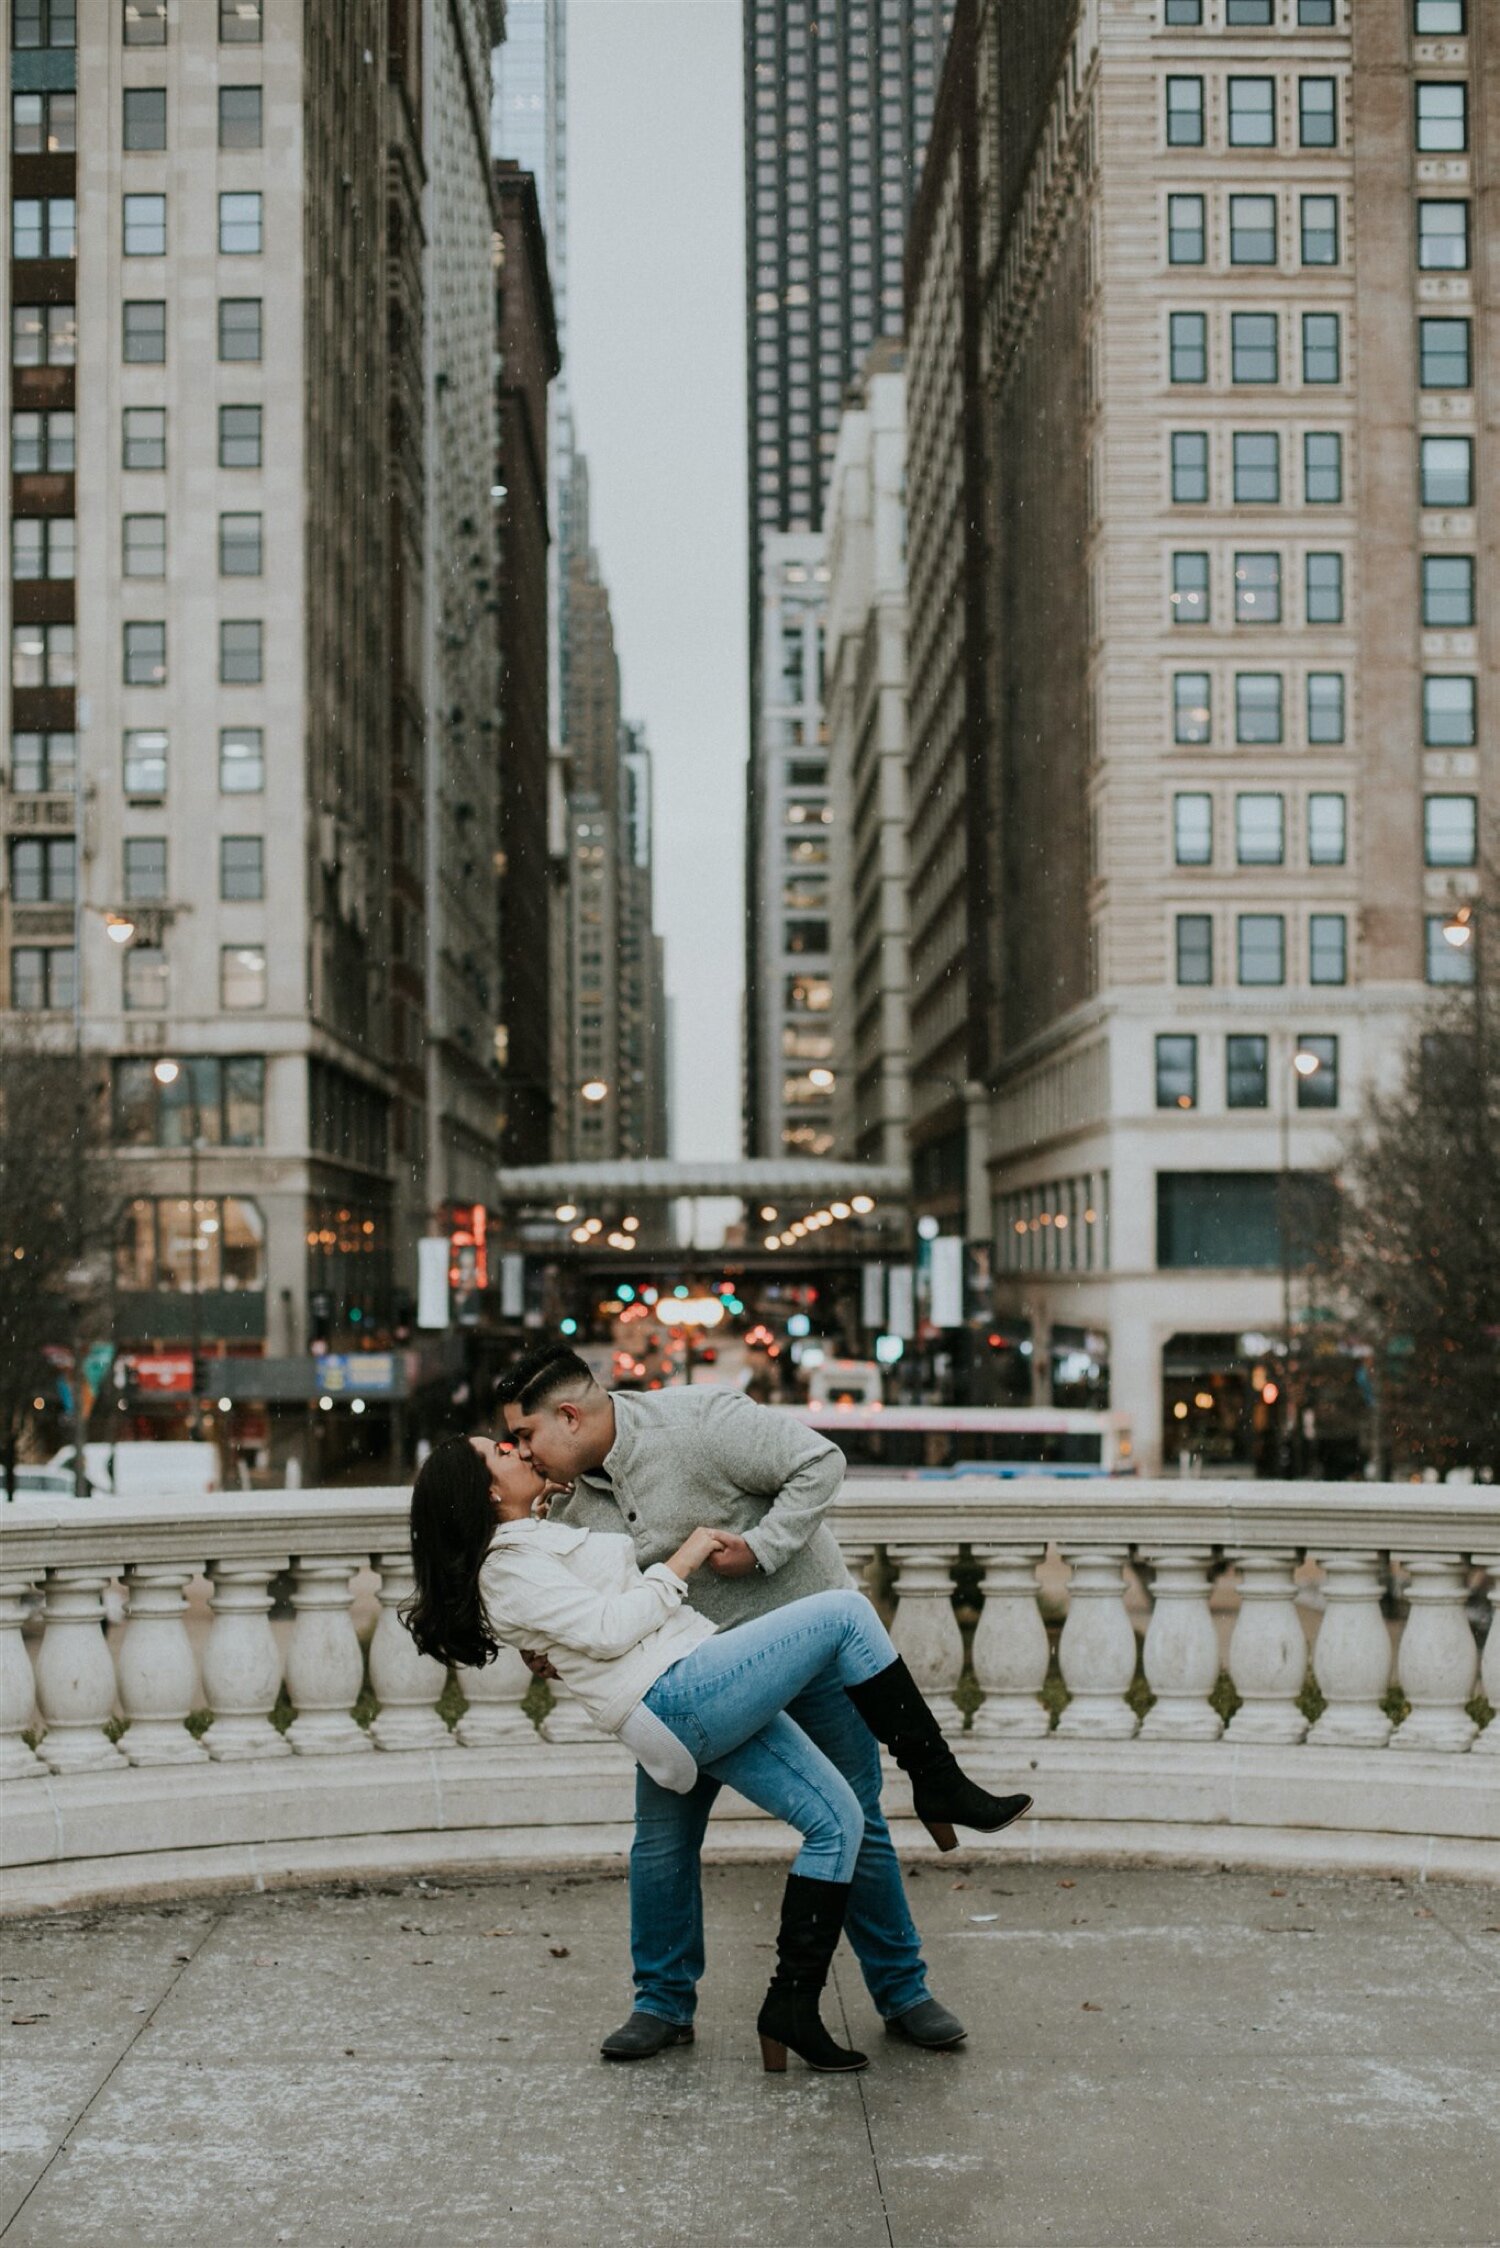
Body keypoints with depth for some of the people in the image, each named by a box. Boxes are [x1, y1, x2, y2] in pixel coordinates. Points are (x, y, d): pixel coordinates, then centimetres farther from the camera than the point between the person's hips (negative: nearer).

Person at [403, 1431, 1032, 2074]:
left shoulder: (537, 1541, 23)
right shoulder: (508, 1567, -7)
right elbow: (608, 1631, -15)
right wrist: (681, 1564, -7)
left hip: (701, 1712, 10)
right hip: (679, 1695, -10)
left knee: (837, 1820, 3)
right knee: (844, 1614, -14)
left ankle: (792, 2007, 3)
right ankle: (939, 1785, -6)